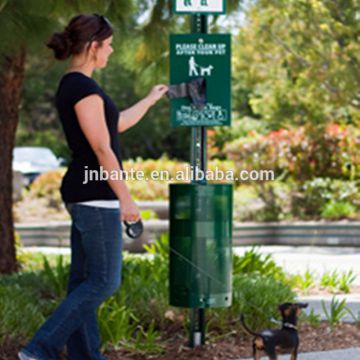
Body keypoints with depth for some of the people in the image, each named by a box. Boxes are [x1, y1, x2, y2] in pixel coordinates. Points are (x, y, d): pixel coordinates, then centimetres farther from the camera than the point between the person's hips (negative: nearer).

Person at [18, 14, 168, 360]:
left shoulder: (70, 86, 13)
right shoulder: (84, 88, -18)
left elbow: (116, 124, 26)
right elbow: (102, 149, -20)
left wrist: (150, 99, 37)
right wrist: (125, 199, -17)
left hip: (83, 193, 10)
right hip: (96, 194, -10)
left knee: (84, 279, 10)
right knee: (104, 282, -6)